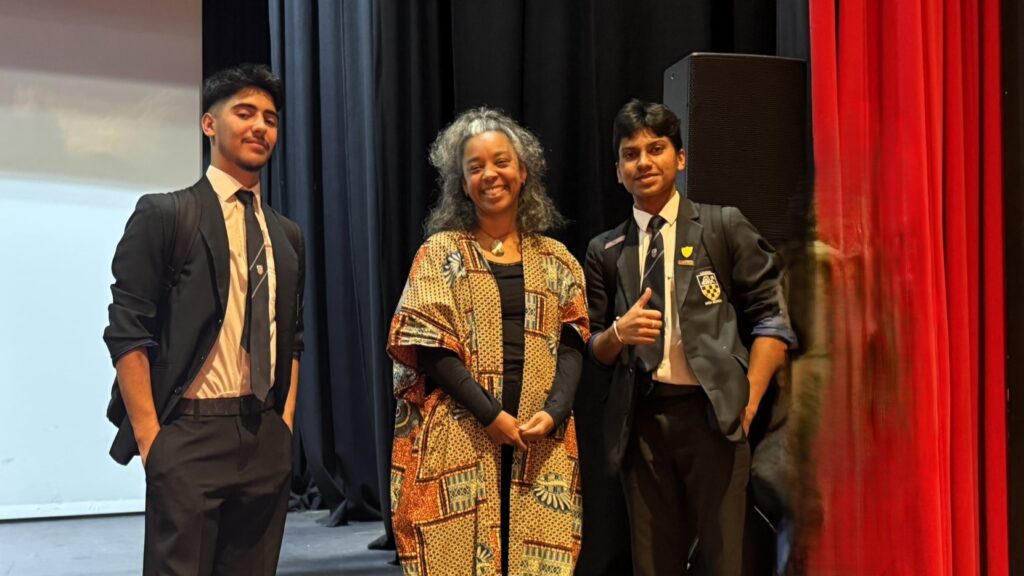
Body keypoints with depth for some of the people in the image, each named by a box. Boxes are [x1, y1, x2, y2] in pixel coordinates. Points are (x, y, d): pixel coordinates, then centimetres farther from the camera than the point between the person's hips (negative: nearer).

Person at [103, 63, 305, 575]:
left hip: (266, 439, 6)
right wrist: (150, 439, -13)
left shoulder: (286, 235, 15)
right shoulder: (165, 214, -3)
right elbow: (127, 331, -8)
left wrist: (286, 424, 8)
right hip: (190, 434, -5)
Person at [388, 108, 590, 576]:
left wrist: (553, 412, -11)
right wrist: (491, 415, -14)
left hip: (543, 441, 3)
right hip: (460, 438, -2)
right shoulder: (440, 253, 4)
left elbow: (571, 342, 6)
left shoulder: (555, 259, 12)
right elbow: (428, 346, -5)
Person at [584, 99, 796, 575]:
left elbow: (772, 316, 2)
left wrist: (748, 400, -6)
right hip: (641, 420, 3)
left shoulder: (724, 227, 5)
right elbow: (594, 349, 15)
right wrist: (619, 332, -8)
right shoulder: (605, 251, 12)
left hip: (712, 413, -2)